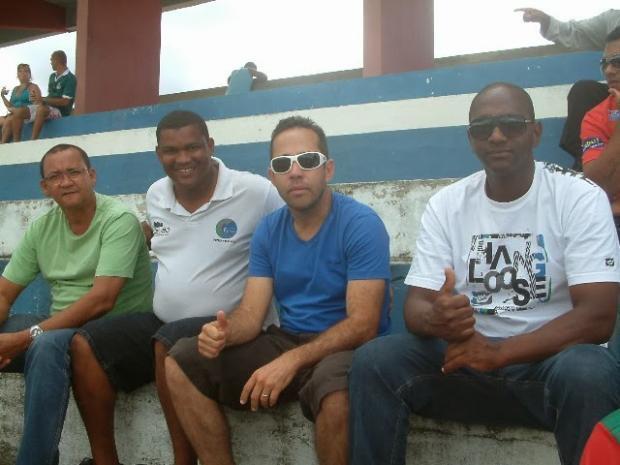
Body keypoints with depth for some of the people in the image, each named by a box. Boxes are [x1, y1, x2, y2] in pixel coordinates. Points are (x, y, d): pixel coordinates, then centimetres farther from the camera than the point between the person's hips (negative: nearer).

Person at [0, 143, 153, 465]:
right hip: (63, 326, 7)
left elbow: (101, 300, -22)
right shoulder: (41, 228, 7)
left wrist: (28, 337, -24)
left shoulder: (119, 220, -13)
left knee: (47, 347, -34)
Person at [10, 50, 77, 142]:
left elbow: (65, 102, -16)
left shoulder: (70, 78, -8)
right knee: (18, 112, -11)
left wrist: (43, 100, -17)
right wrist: (39, 98, -3)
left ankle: (32, 142, -39)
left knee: (41, 109, -40)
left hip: (60, 111, -8)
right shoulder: (52, 76, 19)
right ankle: (16, 143, -15)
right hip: (47, 107, 8)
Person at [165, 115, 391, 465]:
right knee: (181, 363, -4)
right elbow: (251, 314, 0)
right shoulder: (268, 231, 6)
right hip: (287, 341, 6)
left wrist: (292, 361, -31)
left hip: (347, 348, -5)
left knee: (335, 384, -40)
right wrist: (224, 331, -24)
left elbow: (363, 325, -20)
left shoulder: (362, 224, -13)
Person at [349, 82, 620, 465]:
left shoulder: (580, 198, -7)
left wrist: (499, 352, -26)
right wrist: (436, 318, -26)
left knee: (587, 371, -36)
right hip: (466, 354, 3)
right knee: (373, 360, -21)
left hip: (549, 356, -2)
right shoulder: (445, 204, 3)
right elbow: (416, 304, 0)